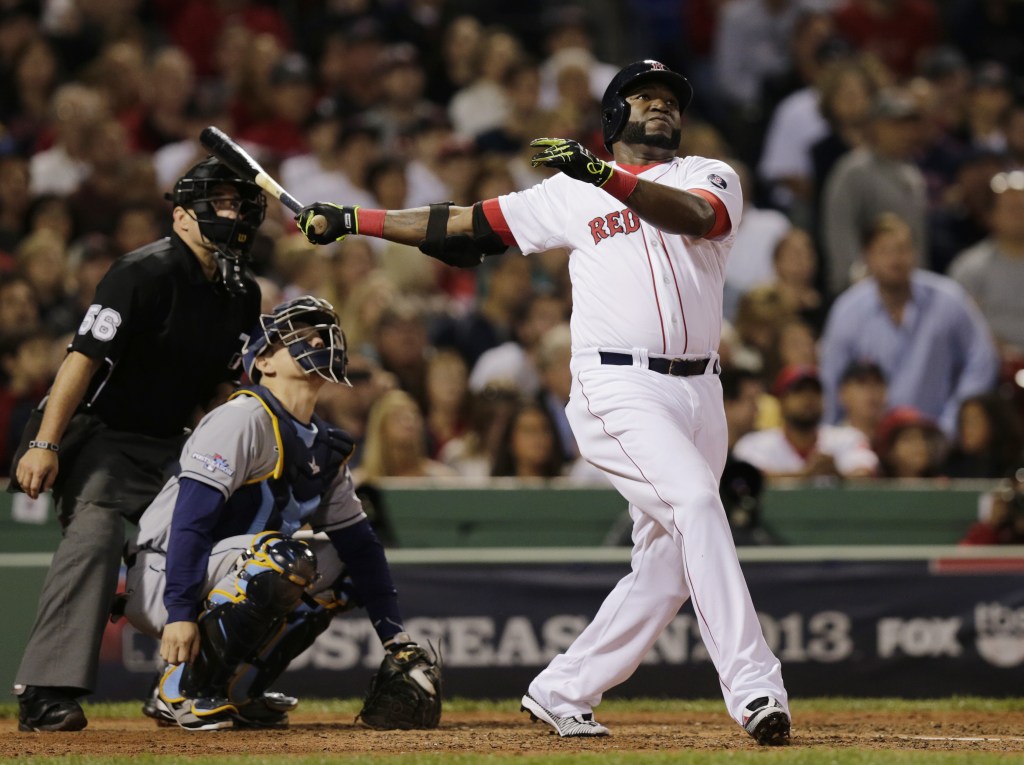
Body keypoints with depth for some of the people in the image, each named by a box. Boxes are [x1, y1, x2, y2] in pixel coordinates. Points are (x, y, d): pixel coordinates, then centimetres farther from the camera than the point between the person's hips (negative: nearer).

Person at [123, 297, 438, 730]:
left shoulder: (325, 448, 13)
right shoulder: (244, 419, -14)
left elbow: (357, 541, 14)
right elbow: (190, 517, -23)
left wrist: (396, 638, 5)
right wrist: (180, 613, -30)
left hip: (223, 584, 9)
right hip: (160, 577, -9)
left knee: (341, 568, 8)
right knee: (286, 558, -30)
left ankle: (233, 691, 3)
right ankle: (181, 688, -19)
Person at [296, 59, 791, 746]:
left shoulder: (710, 177, 11)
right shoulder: (570, 194, 12)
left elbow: (694, 215, -14)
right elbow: (465, 225, 15)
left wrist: (602, 174, -28)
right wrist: (350, 220, 13)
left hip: (699, 396, 4)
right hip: (618, 387, -4)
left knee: (665, 571, 5)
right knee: (696, 504, -25)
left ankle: (562, 693, 20)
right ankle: (754, 688, -32)